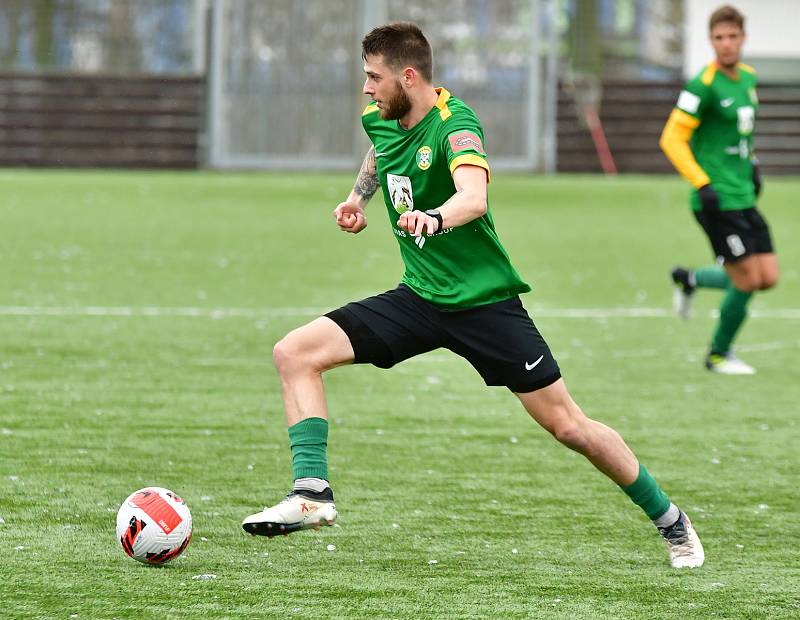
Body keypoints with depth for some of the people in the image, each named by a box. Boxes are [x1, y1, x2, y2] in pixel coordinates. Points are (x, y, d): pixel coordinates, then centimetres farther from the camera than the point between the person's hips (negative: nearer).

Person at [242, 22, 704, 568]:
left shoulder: (454, 124, -21)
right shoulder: (379, 119, 1)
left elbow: (474, 198, -42)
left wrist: (433, 218, -62)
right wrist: (359, 195, 13)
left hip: (484, 301, -6)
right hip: (419, 298, 6)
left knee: (568, 426, -3)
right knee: (295, 353, -11)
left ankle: (671, 522, 16)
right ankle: (313, 494, -16)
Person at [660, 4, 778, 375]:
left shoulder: (747, 78, 10)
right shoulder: (704, 85, -15)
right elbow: (672, 139, -16)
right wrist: (703, 186, -20)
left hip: (744, 198, 8)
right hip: (718, 201, -8)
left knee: (768, 277, 4)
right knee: (747, 279, -8)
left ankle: (689, 279, 25)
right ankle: (719, 354, 12)